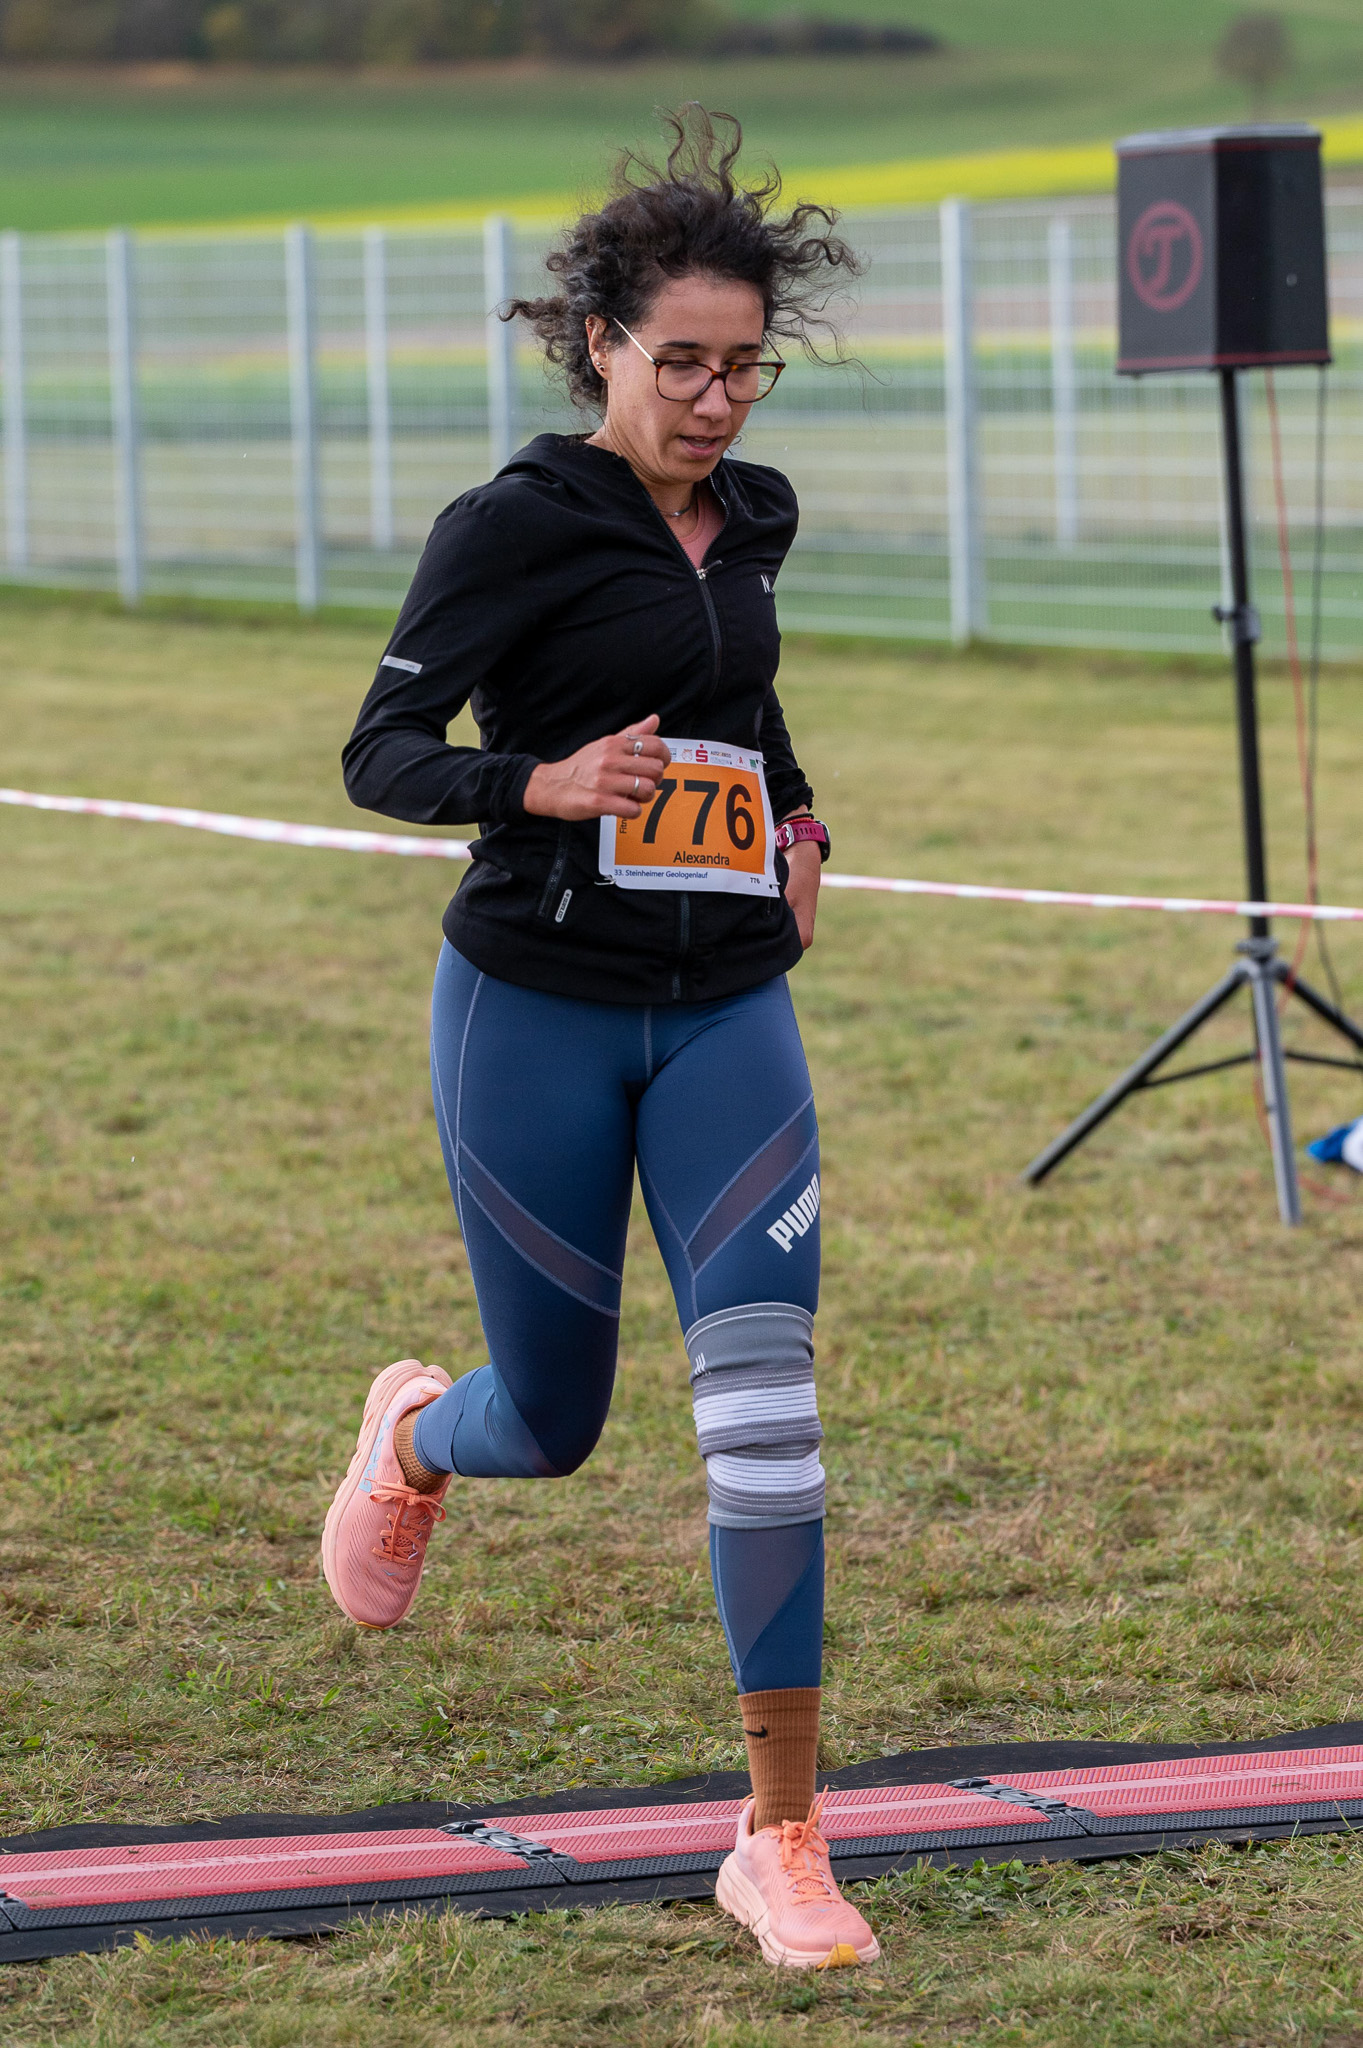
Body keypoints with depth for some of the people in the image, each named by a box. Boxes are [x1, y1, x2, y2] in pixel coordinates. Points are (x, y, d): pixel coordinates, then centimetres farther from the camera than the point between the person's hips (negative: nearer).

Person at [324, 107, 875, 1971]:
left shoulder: (749, 521, 8)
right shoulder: (517, 526, -10)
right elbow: (384, 751, -15)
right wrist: (544, 782, -32)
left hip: (729, 1009, 4)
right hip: (539, 1007, -4)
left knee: (763, 1389, -12)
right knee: (553, 1423, 7)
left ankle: (781, 1841, -6)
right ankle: (412, 1434, 48)